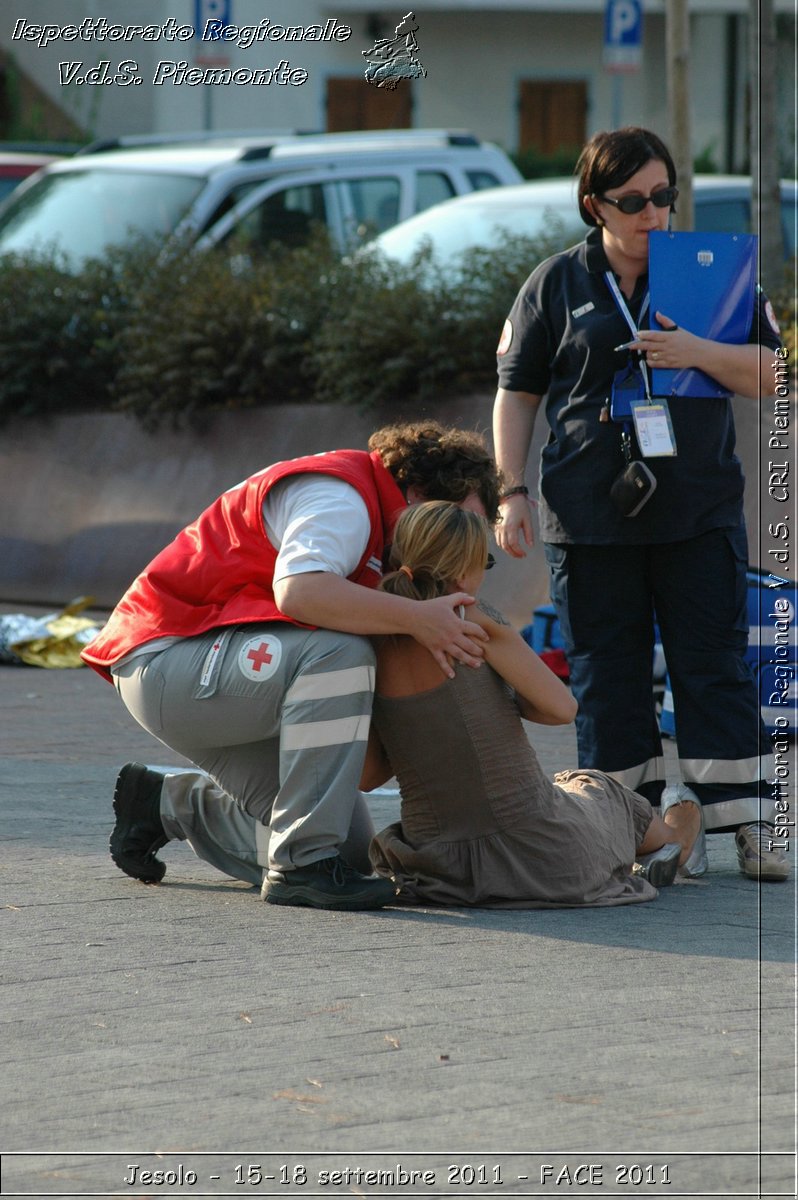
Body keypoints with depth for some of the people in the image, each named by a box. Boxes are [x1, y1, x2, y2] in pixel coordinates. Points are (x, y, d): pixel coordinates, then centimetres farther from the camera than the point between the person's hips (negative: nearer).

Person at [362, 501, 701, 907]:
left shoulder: (373, 647, -2)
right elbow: (561, 707, -16)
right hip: (538, 860, -5)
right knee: (591, 788, 32)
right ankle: (665, 844, 63)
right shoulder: (472, 622, -16)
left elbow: (366, 776, 5)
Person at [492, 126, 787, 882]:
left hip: (699, 511, 0)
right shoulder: (556, 286, 6)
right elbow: (516, 393, 9)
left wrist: (698, 352, -13)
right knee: (607, 678, 2)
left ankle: (749, 828, 0)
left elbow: (769, 376, 4)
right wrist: (511, 491, 1)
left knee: (715, 670, -1)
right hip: (589, 516, 0)